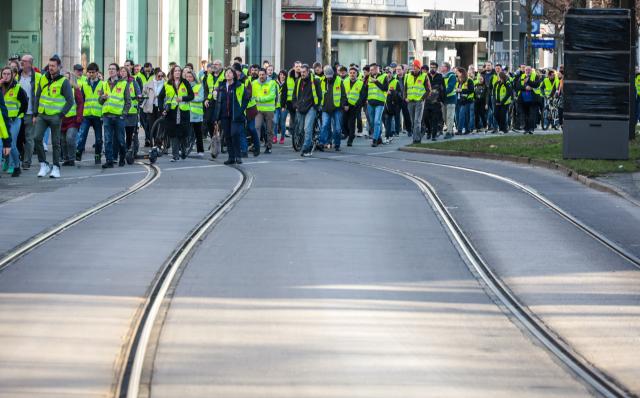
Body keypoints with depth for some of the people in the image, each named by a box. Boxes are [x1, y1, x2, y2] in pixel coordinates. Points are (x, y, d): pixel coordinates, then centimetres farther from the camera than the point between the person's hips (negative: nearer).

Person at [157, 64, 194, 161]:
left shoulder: (185, 83, 4)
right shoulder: (167, 85, 6)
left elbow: (191, 96, 2)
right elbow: (160, 97, 9)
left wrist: (183, 98, -16)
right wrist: (162, 109, -4)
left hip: (183, 111, 0)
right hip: (171, 111, 0)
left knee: (183, 133, 4)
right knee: (173, 134, -4)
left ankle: (183, 150, 24)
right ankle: (175, 155, -1)